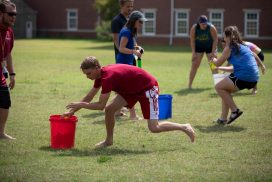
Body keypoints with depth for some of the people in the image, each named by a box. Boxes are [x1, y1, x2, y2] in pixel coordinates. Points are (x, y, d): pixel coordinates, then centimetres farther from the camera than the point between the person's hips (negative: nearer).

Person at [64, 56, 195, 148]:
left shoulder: (108, 77, -32)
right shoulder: (100, 76, -3)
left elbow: (100, 105, -30)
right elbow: (89, 97, 8)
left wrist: (80, 105, -22)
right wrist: (72, 111, 3)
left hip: (148, 87, -9)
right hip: (133, 89, 9)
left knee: (154, 128, -12)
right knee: (109, 109, -4)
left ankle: (185, 127, 7)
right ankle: (109, 140, 13)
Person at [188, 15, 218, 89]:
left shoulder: (211, 28, -27)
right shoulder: (194, 28, -23)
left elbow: (215, 40, -19)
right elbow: (192, 40, -15)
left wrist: (213, 52, -21)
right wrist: (193, 52, -18)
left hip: (210, 47, -1)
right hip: (198, 47, 1)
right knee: (194, 65, -6)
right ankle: (189, 85, -3)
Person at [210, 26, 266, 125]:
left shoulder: (229, 48, -3)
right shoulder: (243, 46, 19)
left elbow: (218, 64, 4)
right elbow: (254, 55, 35)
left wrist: (214, 60, 27)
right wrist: (262, 65, 53)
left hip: (243, 78, -9)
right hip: (253, 79, 9)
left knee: (219, 87, 4)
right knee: (225, 90, 23)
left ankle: (235, 110, -1)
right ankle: (223, 118, 24)